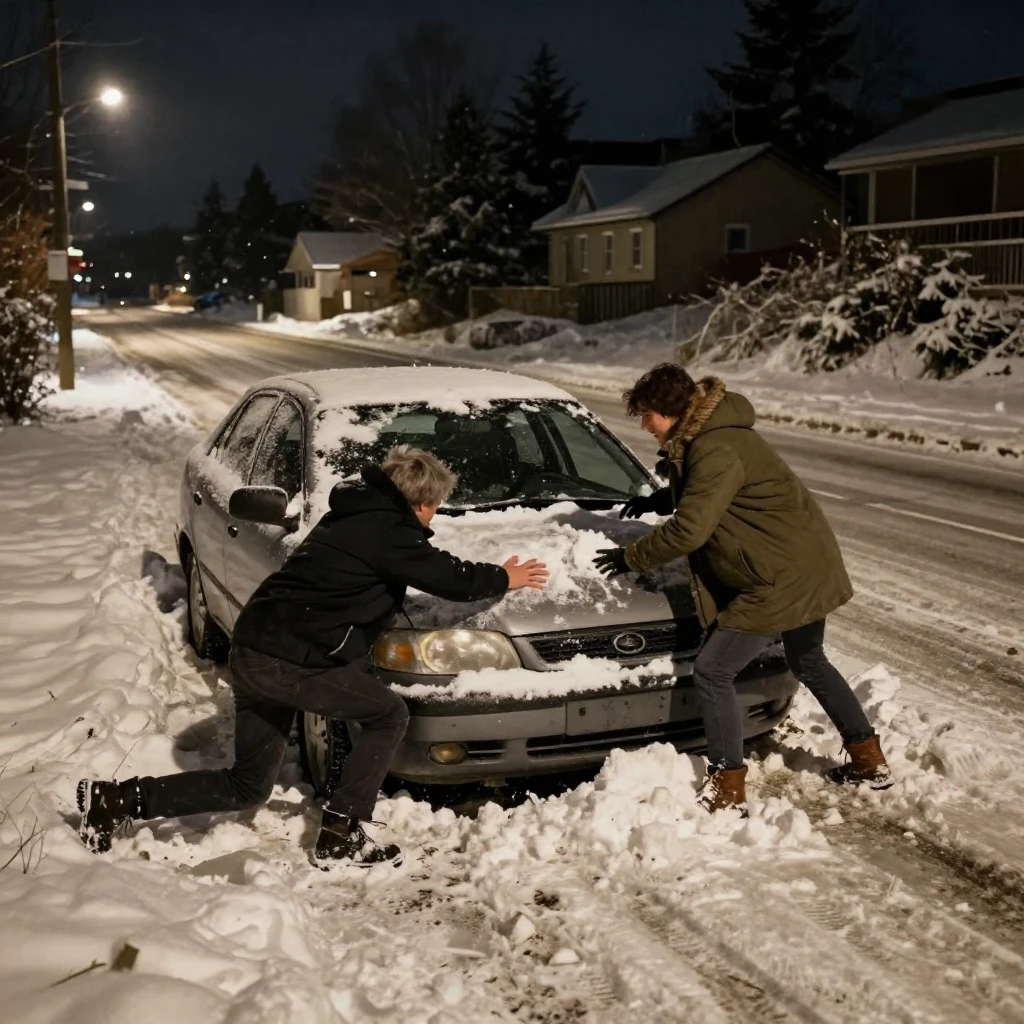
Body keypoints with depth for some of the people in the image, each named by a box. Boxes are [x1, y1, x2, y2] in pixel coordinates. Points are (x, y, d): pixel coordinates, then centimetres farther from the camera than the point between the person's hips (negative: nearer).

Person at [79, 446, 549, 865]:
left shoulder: (355, 515, 19)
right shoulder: (389, 531, -9)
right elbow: (452, 579, -4)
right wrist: (503, 579, 14)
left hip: (252, 650, 9)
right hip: (293, 663, -9)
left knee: (247, 787, 16)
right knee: (389, 715, 8)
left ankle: (114, 800, 12)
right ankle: (340, 834, 8)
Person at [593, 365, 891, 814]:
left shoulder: (715, 450, -23)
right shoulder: (703, 435, 9)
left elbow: (689, 530, -25)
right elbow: (704, 495, 27)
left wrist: (630, 557, -13)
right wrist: (658, 500, 15)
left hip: (783, 577, -11)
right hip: (808, 566, 11)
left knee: (712, 673, -4)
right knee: (809, 663, 27)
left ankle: (728, 789, 3)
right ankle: (870, 762, 38)